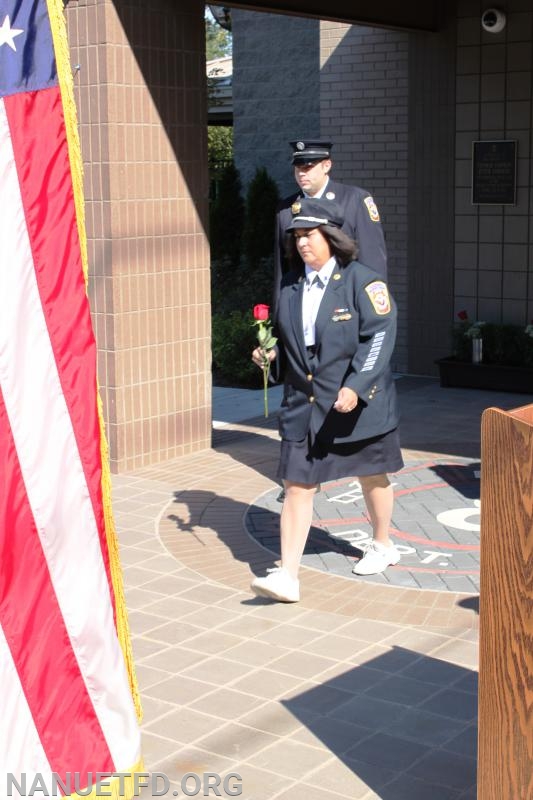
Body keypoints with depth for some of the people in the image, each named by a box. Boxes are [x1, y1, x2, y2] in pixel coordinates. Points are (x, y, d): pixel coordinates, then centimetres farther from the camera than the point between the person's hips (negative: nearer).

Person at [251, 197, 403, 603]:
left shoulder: (362, 280, -11)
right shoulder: (290, 285, 6)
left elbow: (380, 335, -16)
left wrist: (356, 386, -25)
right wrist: (271, 354, -2)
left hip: (358, 403, -4)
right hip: (303, 403, 4)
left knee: (372, 477, 16)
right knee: (297, 484, -4)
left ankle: (382, 545, 41)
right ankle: (287, 576, -4)